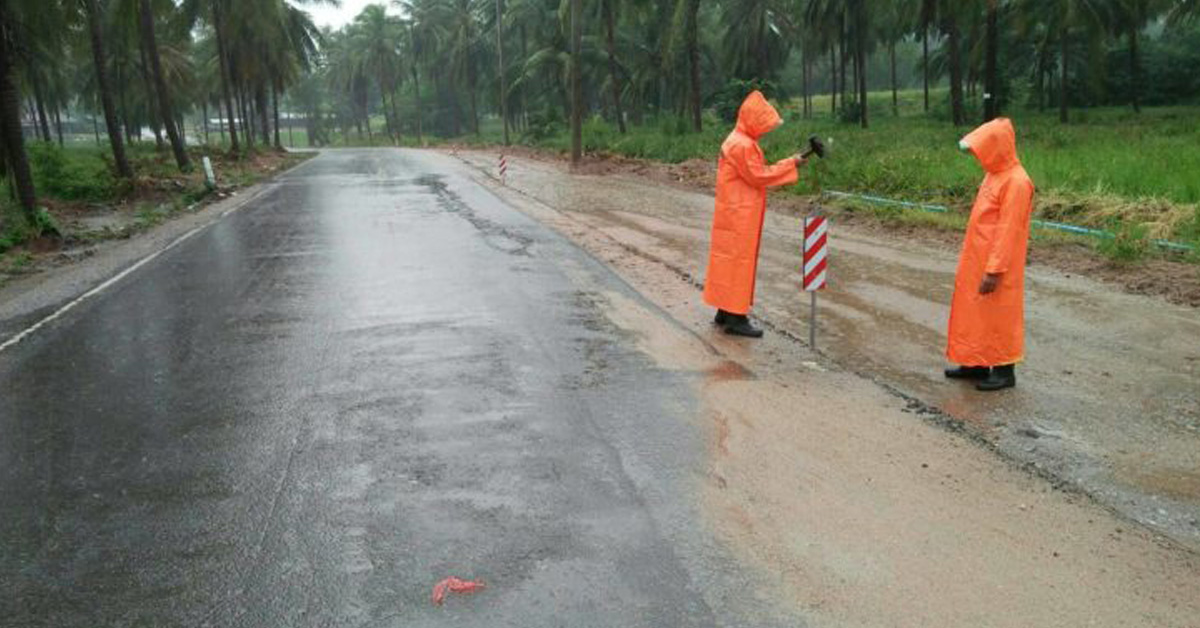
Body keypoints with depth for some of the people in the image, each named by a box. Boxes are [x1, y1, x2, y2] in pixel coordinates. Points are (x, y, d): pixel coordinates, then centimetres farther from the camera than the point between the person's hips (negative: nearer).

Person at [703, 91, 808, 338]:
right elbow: (758, 176, -17)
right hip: (740, 215, -10)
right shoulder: (743, 145, -19)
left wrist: (787, 165, 8)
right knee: (739, 260, -6)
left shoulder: (738, 141, 13)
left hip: (736, 212, 10)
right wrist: (790, 164, -13)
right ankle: (736, 317, -2)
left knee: (731, 258, 13)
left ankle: (726, 310, 21)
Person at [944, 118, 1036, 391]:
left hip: (994, 265, -9)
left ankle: (1004, 370, 11)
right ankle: (976, 364, 25)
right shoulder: (994, 175, 10)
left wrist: (994, 271, -22)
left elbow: (1007, 231, -21)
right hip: (978, 260, 9)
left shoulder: (1016, 181, -18)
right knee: (975, 311, 14)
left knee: (997, 315, 0)